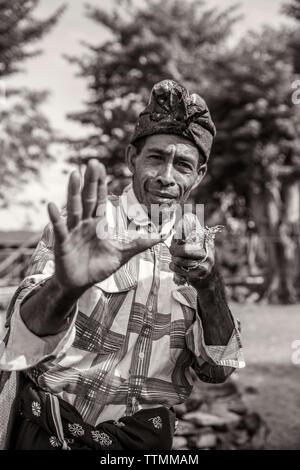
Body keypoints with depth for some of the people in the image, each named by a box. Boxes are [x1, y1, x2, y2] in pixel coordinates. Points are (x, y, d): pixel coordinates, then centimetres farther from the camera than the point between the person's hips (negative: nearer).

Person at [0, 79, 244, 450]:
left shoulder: (197, 247, 0)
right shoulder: (86, 226, -11)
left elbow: (216, 369, -6)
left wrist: (210, 287, -23)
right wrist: (65, 288, -46)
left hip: (146, 438, 3)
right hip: (52, 433, -3)